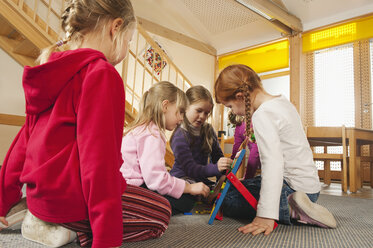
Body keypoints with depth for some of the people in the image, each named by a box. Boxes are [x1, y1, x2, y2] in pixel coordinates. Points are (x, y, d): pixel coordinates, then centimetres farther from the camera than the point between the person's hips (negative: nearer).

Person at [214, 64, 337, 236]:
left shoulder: (262, 114, -22)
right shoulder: (281, 101, 7)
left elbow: (273, 163, -34)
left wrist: (266, 215, -37)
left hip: (294, 186, -10)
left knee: (227, 202, -6)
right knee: (237, 186, 21)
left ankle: (290, 210, -13)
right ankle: (293, 206, 8)